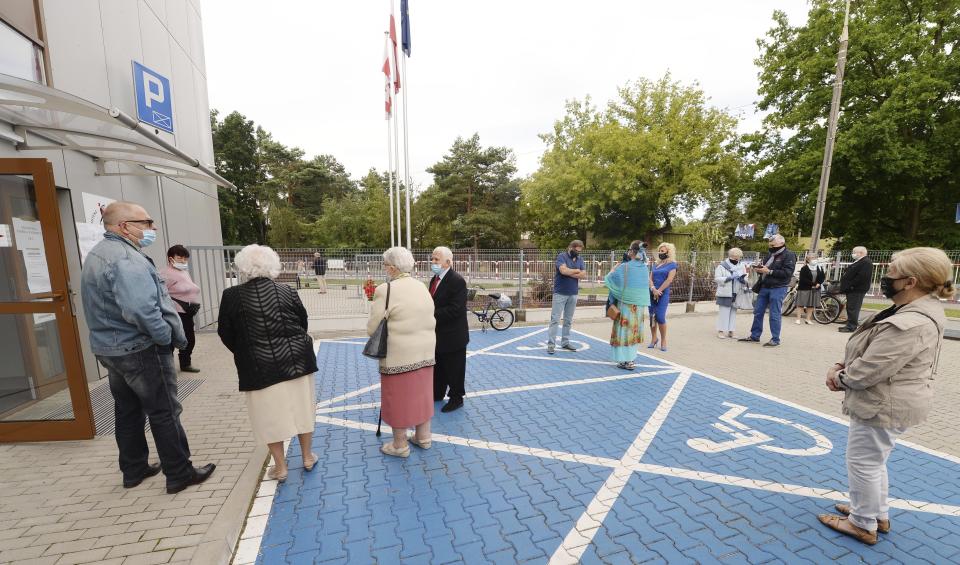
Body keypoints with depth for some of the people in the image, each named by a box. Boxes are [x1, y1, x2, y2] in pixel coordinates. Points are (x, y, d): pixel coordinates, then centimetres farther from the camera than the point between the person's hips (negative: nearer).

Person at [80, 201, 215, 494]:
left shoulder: (97, 254, 12)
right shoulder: (126, 258, -22)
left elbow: (104, 306, 18)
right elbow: (141, 310, -33)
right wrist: (168, 337, -19)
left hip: (110, 347, 10)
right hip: (141, 350, -10)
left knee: (128, 412, 20)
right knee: (165, 414, 1)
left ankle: (134, 470, 33)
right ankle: (180, 474, 12)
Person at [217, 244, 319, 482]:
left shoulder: (232, 296, -7)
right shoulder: (287, 291, -3)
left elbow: (226, 334, 1)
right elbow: (303, 322, 6)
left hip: (260, 365, -1)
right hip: (296, 358, 2)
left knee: (270, 415, 12)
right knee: (302, 407, 15)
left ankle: (280, 467, 24)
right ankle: (307, 457, 29)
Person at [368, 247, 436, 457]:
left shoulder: (385, 290, -15)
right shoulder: (422, 287, 5)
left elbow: (372, 329, -14)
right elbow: (430, 319, 8)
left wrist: (387, 332, 7)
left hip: (399, 355, -6)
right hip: (425, 351, 7)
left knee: (399, 397, 8)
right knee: (421, 393, 17)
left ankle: (400, 445, 24)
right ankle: (423, 437, 32)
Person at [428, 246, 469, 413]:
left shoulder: (457, 281, -19)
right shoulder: (434, 279, 8)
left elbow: (455, 310, -25)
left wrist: (433, 315, -24)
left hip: (452, 336, -8)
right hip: (438, 334, 8)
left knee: (454, 369, 9)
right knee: (438, 366, 22)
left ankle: (456, 398, 27)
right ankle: (437, 394, 40)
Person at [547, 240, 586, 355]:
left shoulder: (580, 259, 11)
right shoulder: (562, 256, -5)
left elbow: (584, 275, -1)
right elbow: (563, 270, -22)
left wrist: (569, 273, -12)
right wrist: (577, 271, -8)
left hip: (573, 294, 6)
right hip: (560, 293, -5)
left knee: (568, 320, 11)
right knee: (555, 319, -5)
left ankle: (565, 342, 20)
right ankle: (551, 344, -1)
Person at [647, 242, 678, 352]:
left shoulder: (672, 264, 0)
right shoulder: (656, 264, 15)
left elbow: (669, 280, -10)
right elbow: (650, 278, 6)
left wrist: (658, 291, -12)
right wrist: (653, 289, -12)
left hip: (663, 294, -5)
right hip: (652, 293, 5)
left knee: (660, 317, -10)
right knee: (652, 316, 6)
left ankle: (663, 341, 5)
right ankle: (654, 338, 19)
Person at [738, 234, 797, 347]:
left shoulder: (789, 255, -7)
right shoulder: (770, 254, 16)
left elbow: (787, 273, -17)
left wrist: (769, 272, -20)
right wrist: (758, 269, 0)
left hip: (778, 288, -7)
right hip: (764, 287, 7)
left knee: (774, 315, -3)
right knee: (758, 312, 10)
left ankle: (775, 340, 8)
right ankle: (754, 336, 19)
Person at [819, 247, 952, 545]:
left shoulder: (909, 326, -29)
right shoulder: (918, 310, 6)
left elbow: (867, 372, -26)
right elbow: (872, 353, 13)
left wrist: (839, 378, -8)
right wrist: (842, 365, 0)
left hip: (885, 406, -10)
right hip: (888, 402, 10)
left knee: (862, 463, 7)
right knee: (873, 460, 25)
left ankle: (863, 525, 26)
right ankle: (878, 514, 42)